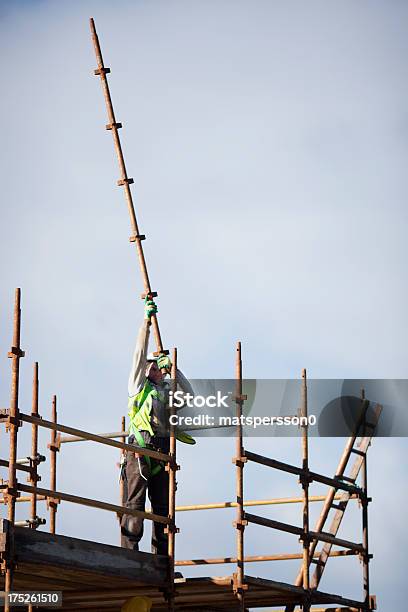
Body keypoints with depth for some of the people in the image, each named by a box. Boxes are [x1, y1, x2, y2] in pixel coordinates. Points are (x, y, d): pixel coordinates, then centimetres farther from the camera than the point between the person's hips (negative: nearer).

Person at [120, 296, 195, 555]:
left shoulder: (168, 390, 27)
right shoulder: (139, 385, 15)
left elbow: (190, 396, 18)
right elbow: (140, 354, 9)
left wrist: (174, 369, 16)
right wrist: (147, 321, 6)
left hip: (163, 453, 5)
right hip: (140, 449, -5)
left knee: (163, 504, 2)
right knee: (135, 502, -11)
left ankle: (162, 559, 2)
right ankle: (129, 552, -15)